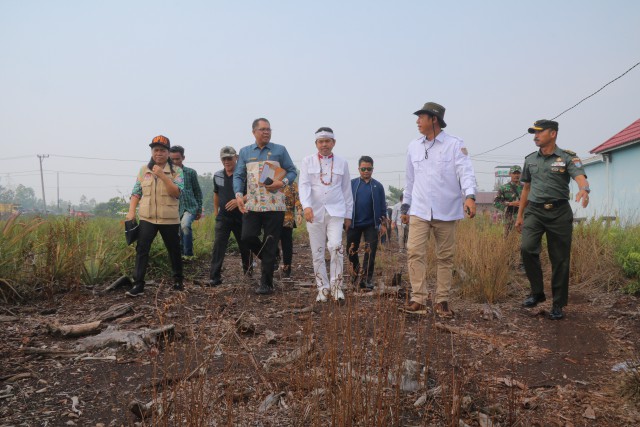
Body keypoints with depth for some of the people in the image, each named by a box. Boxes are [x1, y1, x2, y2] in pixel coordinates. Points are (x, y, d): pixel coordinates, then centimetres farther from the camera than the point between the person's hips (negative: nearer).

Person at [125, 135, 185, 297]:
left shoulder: (176, 171, -2)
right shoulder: (143, 170, 7)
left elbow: (176, 192, -15)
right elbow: (136, 192, 8)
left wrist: (162, 175, -22)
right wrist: (131, 211, -3)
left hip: (169, 219, -2)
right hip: (147, 218, 2)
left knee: (174, 251, 11)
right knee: (141, 250, -6)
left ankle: (178, 280, 29)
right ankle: (138, 284, -1)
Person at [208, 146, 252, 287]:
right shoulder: (217, 175, 6)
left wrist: (239, 201, -28)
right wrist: (215, 209, 22)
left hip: (241, 216, -2)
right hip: (223, 216, 3)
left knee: (244, 245, 13)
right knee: (218, 245, -10)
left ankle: (247, 268, 40)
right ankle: (215, 277, -9)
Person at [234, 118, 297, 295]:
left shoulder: (280, 150, 5)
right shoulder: (245, 152, 11)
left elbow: (292, 171, 8)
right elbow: (238, 176, 10)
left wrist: (282, 182, -13)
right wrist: (238, 194, -7)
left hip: (274, 205, -2)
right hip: (252, 205, 2)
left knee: (270, 245, 1)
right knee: (247, 237, -8)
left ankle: (266, 283, 10)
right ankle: (269, 258, 24)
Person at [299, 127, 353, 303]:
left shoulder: (342, 163, 9)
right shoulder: (308, 161, 5)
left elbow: (347, 190, 11)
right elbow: (304, 185, -6)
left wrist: (348, 215, 10)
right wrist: (307, 206, -23)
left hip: (335, 211, 0)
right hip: (314, 212, 1)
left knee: (336, 246, -19)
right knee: (317, 253, 4)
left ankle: (336, 285, -6)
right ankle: (323, 288, 16)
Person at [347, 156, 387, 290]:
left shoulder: (377, 186, 2)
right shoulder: (352, 184, 0)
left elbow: (382, 206, 6)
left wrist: (383, 224, 3)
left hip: (371, 224, 0)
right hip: (353, 223, 1)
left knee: (370, 252, -1)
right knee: (351, 250, 9)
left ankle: (366, 278, 6)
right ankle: (356, 271, 33)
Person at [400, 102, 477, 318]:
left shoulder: (454, 144, -3)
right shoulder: (414, 146, 9)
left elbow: (466, 171, -14)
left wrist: (469, 196, -31)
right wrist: (405, 206, 17)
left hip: (446, 211, -2)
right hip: (419, 211, 3)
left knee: (445, 257, 6)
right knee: (415, 252, -7)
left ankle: (442, 301, 17)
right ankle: (418, 300, 1)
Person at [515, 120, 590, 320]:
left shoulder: (567, 158, -2)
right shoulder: (530, 159, 12)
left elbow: (581, 178, -19)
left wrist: (584, 190, -43)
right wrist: (520, 215, 18)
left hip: (559, 212, -3)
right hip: (534, 211, 3)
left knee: (560, 259, 2)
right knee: (527, 248, -18)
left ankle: (558, 304, 15)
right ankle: (537, 292, 1)